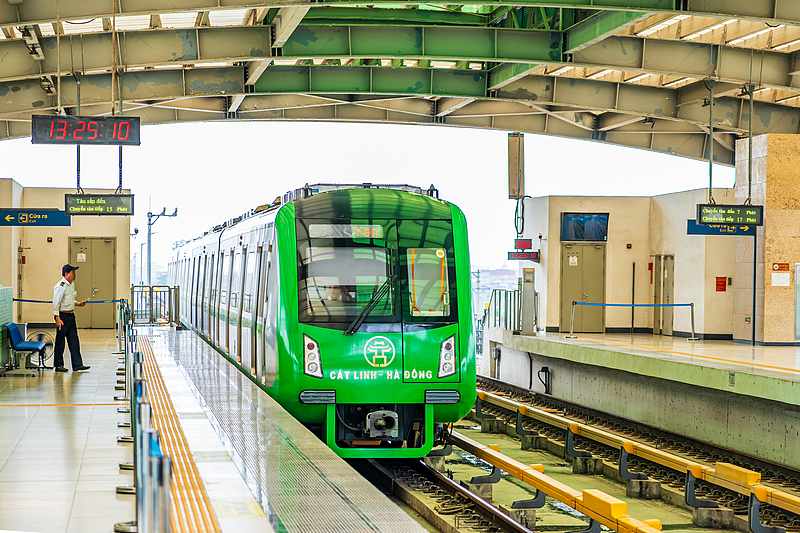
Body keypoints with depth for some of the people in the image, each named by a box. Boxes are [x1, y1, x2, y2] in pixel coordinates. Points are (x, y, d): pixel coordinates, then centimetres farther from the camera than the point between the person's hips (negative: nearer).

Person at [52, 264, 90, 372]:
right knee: (60, 341, 0)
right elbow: (56, 303, -17)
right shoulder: (61, 286, -15)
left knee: (74, 341, 6)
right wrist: (57, 318, -21)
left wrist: (78, 303, 9)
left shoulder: (71, 285, 13)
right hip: (63, 315, -9)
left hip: (71, 315, 9)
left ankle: (77, 364, 8)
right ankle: (58, 365, 7)